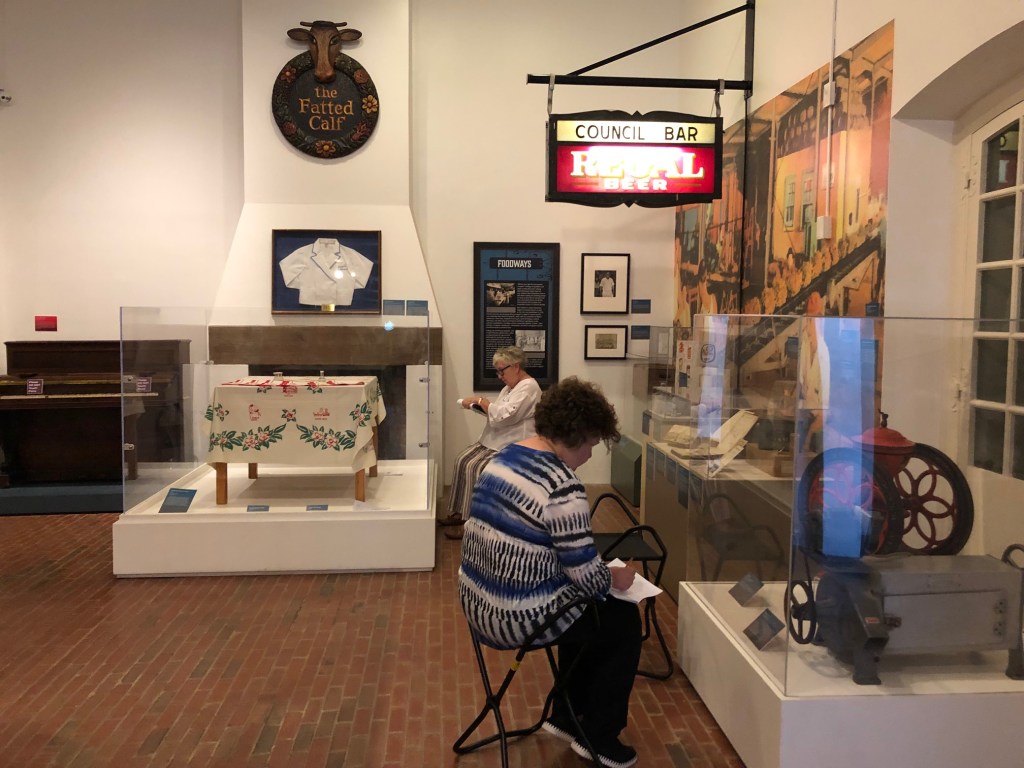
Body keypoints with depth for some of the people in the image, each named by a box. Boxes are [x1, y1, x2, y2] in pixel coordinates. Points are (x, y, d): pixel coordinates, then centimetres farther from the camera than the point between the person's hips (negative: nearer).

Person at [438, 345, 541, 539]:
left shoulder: (528, 389, -18)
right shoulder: (511, 386, 16)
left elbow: (503, 416, -27)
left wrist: (480, 400, -17)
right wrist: (480, 406, 2)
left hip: (511, 447, -11)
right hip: (494, 442, 11)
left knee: (475, 467, -21)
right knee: (462, 460, 1)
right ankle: (460, 512, 8)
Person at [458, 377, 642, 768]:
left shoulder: (503, 458, 4)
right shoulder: (562, 488, -24)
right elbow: (587, 576, -19)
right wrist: (616, 578, 3)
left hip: (478, 603, 9)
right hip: (520, 617, -8)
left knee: (590, 607, 29)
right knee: (625, 619, 14)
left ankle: (565, 716, 37)